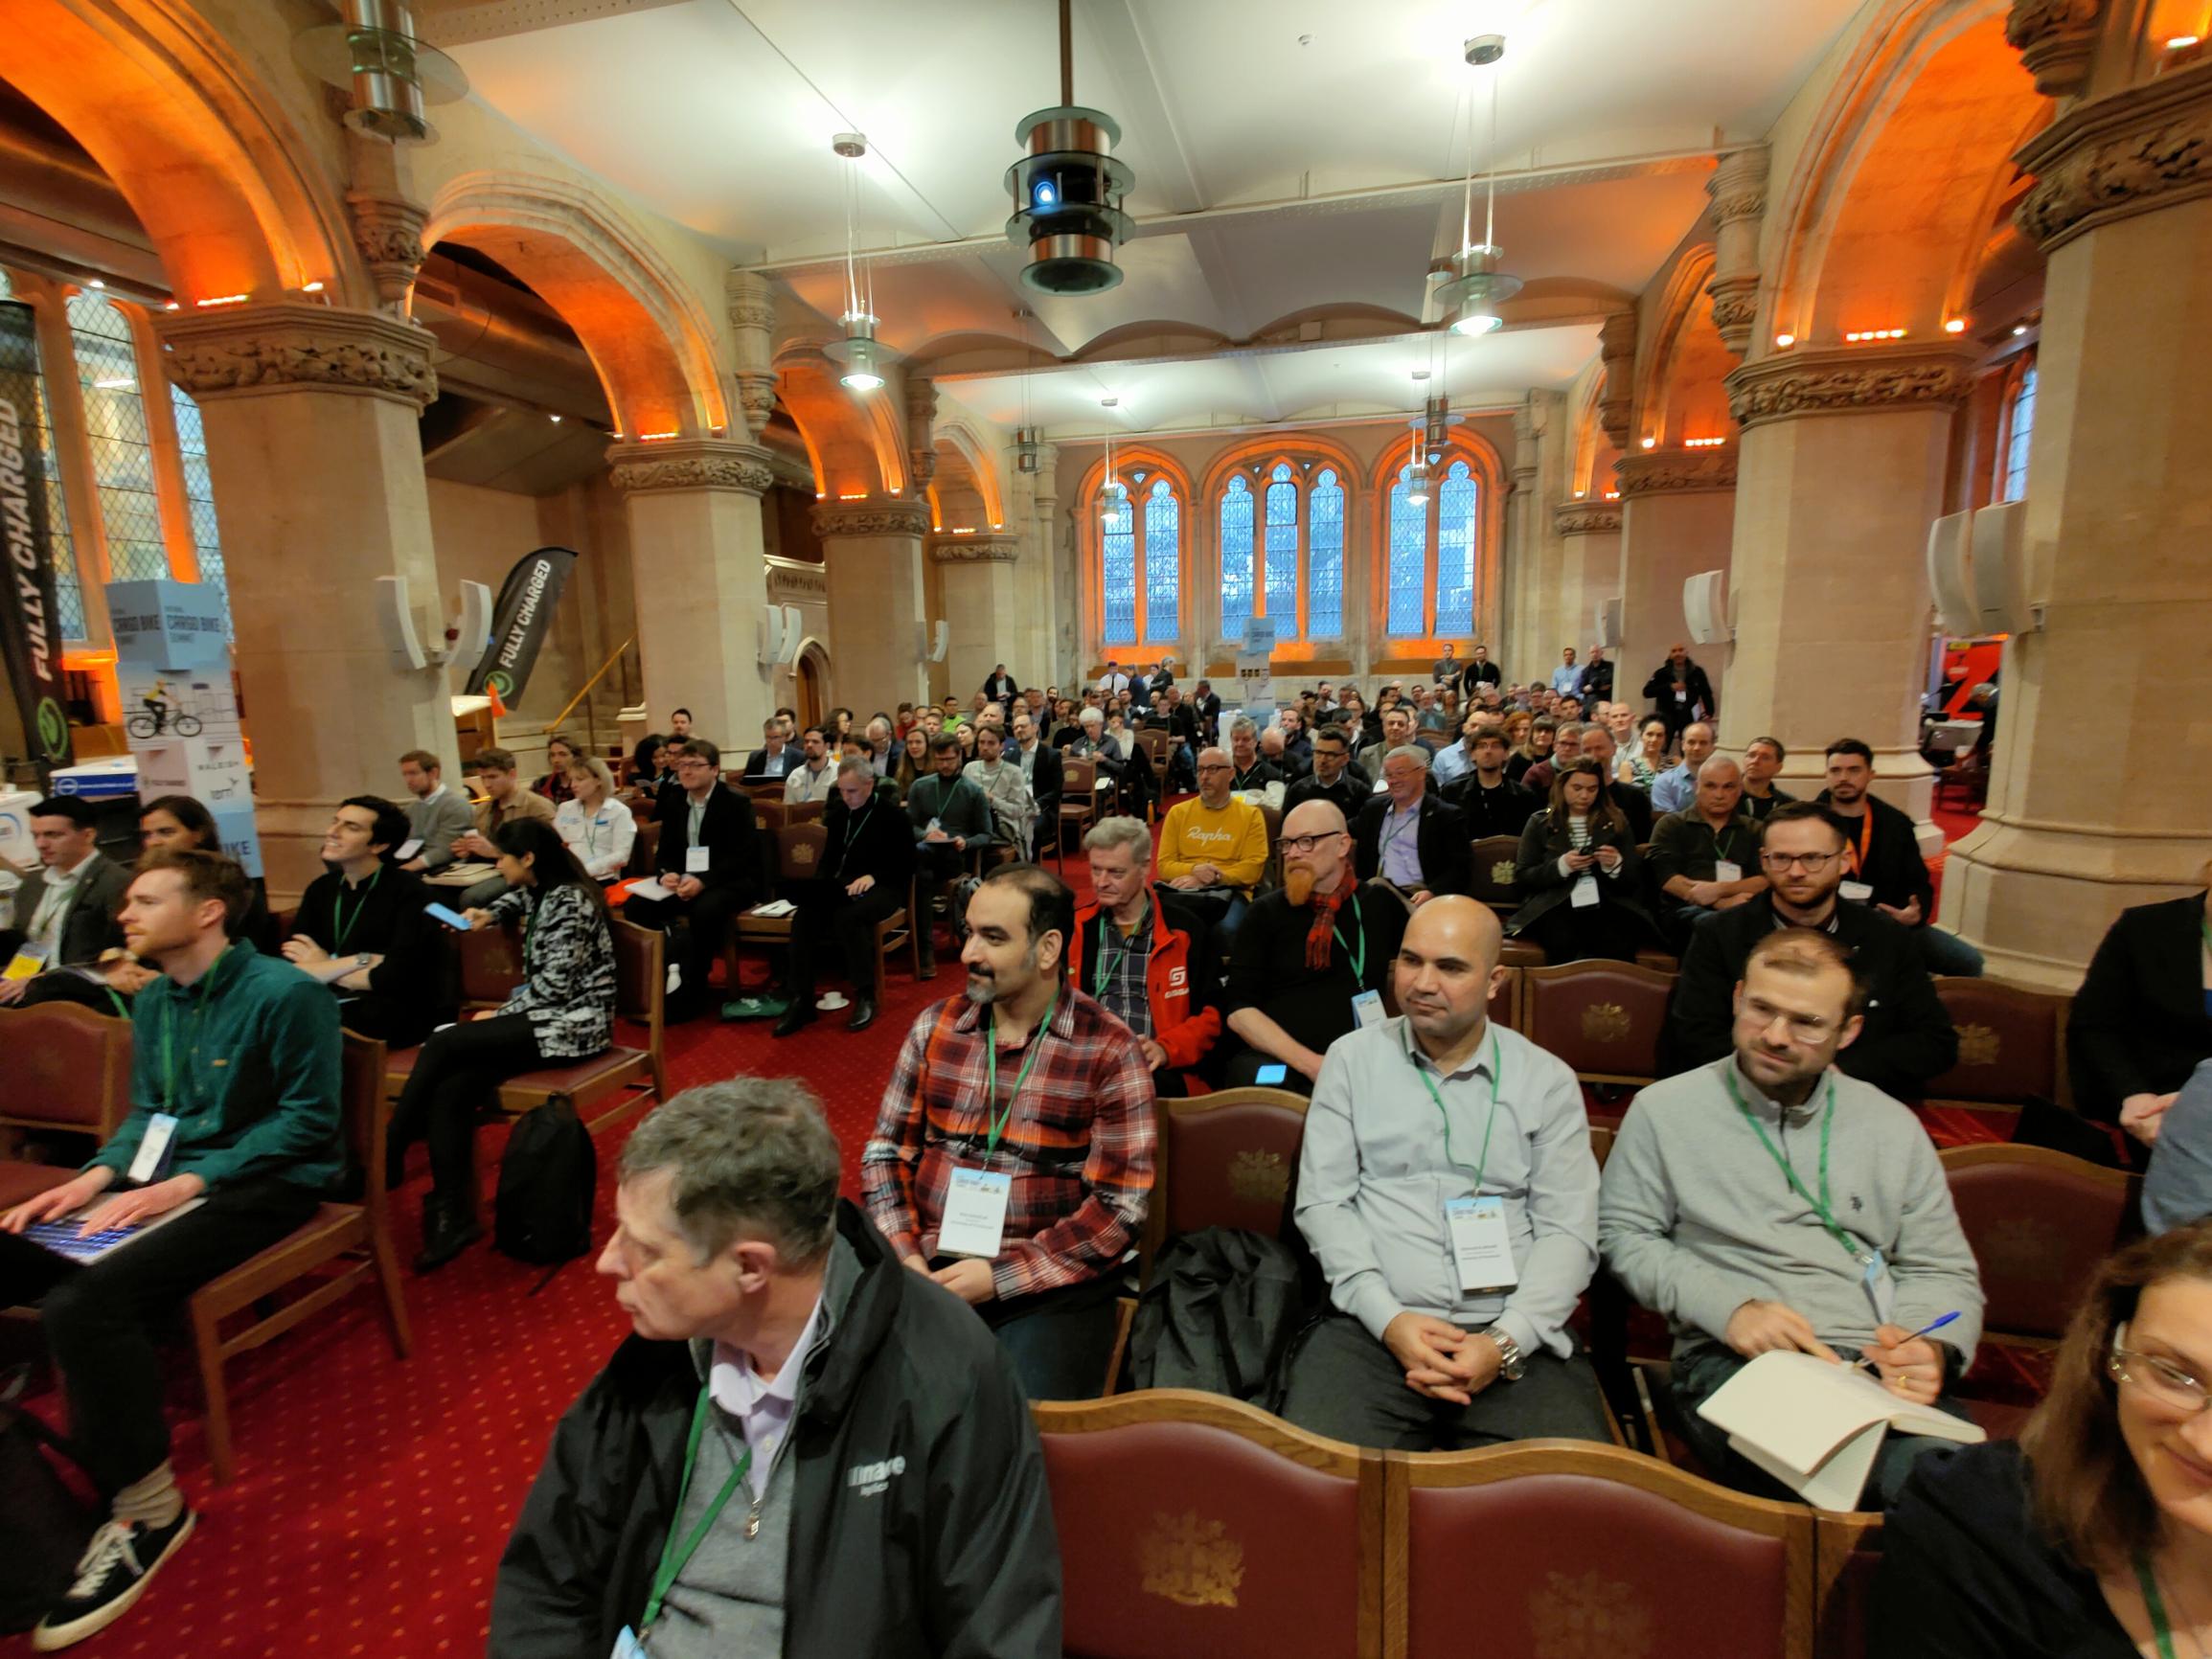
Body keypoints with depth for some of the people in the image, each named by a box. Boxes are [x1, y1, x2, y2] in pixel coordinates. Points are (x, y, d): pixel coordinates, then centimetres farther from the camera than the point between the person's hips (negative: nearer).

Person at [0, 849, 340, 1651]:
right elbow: (147, 1113, 17)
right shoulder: (152, 1001, 11)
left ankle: (144, 1510, -10)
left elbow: (307, 1119, -16)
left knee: (86, 1301, -28)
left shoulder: (286, 994, -16)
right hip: (171, 1176, 9)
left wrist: (187, 1182, -19)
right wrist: (98, 1175, -2)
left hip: (264, 1185, -8)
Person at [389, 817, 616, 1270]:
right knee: (448, 1090, -14)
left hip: (572, 1023, -9)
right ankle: (452, 1217, -16)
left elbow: (555, 986, -19)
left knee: (442, 1043, -17)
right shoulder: (543, 892, 14)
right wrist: (489, 916, 22)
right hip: (546, 1017, 9)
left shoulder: (568, 901, -14)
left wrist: (499, 1014, -8)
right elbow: (518, 898, 41)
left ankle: (385, 1163, -2)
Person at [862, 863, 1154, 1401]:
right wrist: (905, 1255, -6)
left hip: (1048, 1282, -3)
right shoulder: (935, 1027, 6)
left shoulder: (1109, 1051, -8)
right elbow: (885, 1151, 10)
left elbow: (1120, 1205, -9)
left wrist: (1000, 1276, -14)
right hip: (927, 1268, 4)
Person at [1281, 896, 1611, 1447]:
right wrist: (1389, 1318, -10)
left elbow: (1569, 1231, 2)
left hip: (1516, 1334, 1)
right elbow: (1322, 1203, 2)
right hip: (1372, 1324, 0)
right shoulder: (1351, 1059, 5)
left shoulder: (1548, 1080, 6)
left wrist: (1505, 1342, -12)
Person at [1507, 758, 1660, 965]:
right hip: (1554, 904, -1)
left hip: (1606, 902, 1)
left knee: (1617, 946, -31)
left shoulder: (1616, 821, 17)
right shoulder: (1540, 822, 12)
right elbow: (1521, 877, 6)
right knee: (1565, 943, -34)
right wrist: (1561, 865, -10)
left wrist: (1616, 864, -8)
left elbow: (1634, 877, 14)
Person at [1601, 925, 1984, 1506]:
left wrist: (1931, 1348, -7)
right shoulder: (1664, 1109, 5)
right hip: (1731, 1361, -3)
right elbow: (1623, 1235, 5)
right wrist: (1729, 1308, -10)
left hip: (1879, 1367, 4)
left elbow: (1943, 1270, 17)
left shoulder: (1892, 1126, 16)